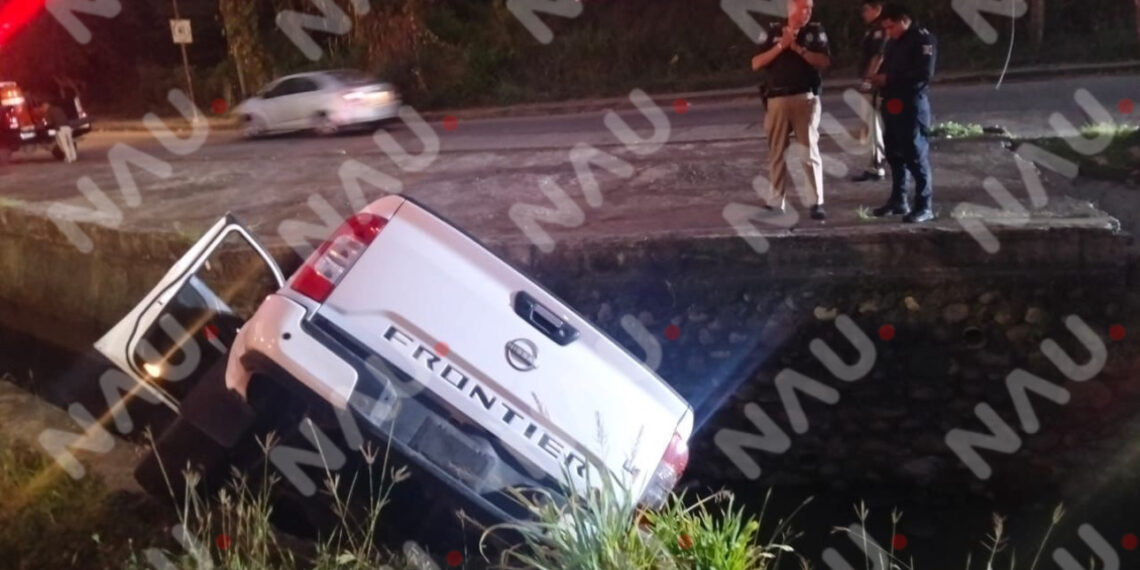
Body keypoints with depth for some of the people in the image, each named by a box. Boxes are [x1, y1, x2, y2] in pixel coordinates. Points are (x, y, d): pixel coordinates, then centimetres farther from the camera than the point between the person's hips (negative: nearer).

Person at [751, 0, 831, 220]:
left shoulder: (816, 31, 6)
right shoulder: (772, 31, 7)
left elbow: (824, 62, -6)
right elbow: (756, 64, 0)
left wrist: (797, 48, -13)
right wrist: (781, 46, -10)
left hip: (805, 97, -2)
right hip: (777, 99, 2)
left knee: (810, 151, -6)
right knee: (776, 152, 6)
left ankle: (817, 203, -5)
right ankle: (776, 202, 14)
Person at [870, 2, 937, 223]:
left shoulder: (923, 39, -8)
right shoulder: (893, 42, 18)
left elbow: (924, 73, -18)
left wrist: (889, 78, -17)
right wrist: (878, 78, 0)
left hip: (912, 105, -8)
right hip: (892, 105, 8)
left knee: (916, 156, -7)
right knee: (894, 155, 12)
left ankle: (925, 206, -3)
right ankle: (898, 201, 23)